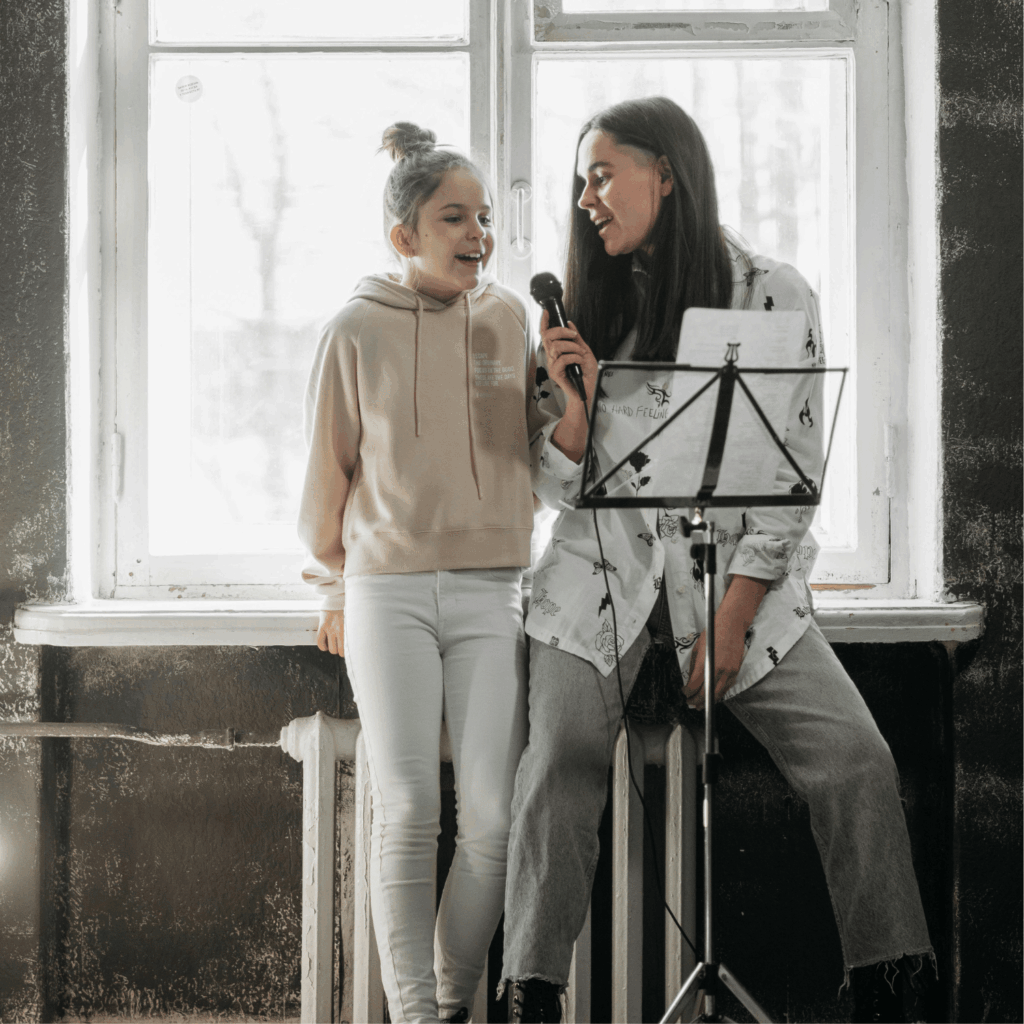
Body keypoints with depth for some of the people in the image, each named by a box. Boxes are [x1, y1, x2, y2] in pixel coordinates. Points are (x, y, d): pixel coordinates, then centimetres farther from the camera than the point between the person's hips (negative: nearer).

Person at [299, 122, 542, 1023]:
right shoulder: (357, 331, 1)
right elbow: (329, 471, 9)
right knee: (408, 811, -5)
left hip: (490, 591, 2)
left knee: (494, 815, -6)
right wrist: (334, 590, 14)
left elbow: (543, 452, 15)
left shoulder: (510, 321, 7)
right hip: (388, 590, -2)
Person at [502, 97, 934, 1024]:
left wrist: (732, 623, -10)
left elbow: (791, 477, -5)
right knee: (558, 769, -17)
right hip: (602, 572, 2)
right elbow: (560, 487, 7)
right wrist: (574, 399, -13)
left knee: (858, 760, -15)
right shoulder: (590, 309, 7)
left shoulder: (773, 295, -2)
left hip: (738, 573, -1)